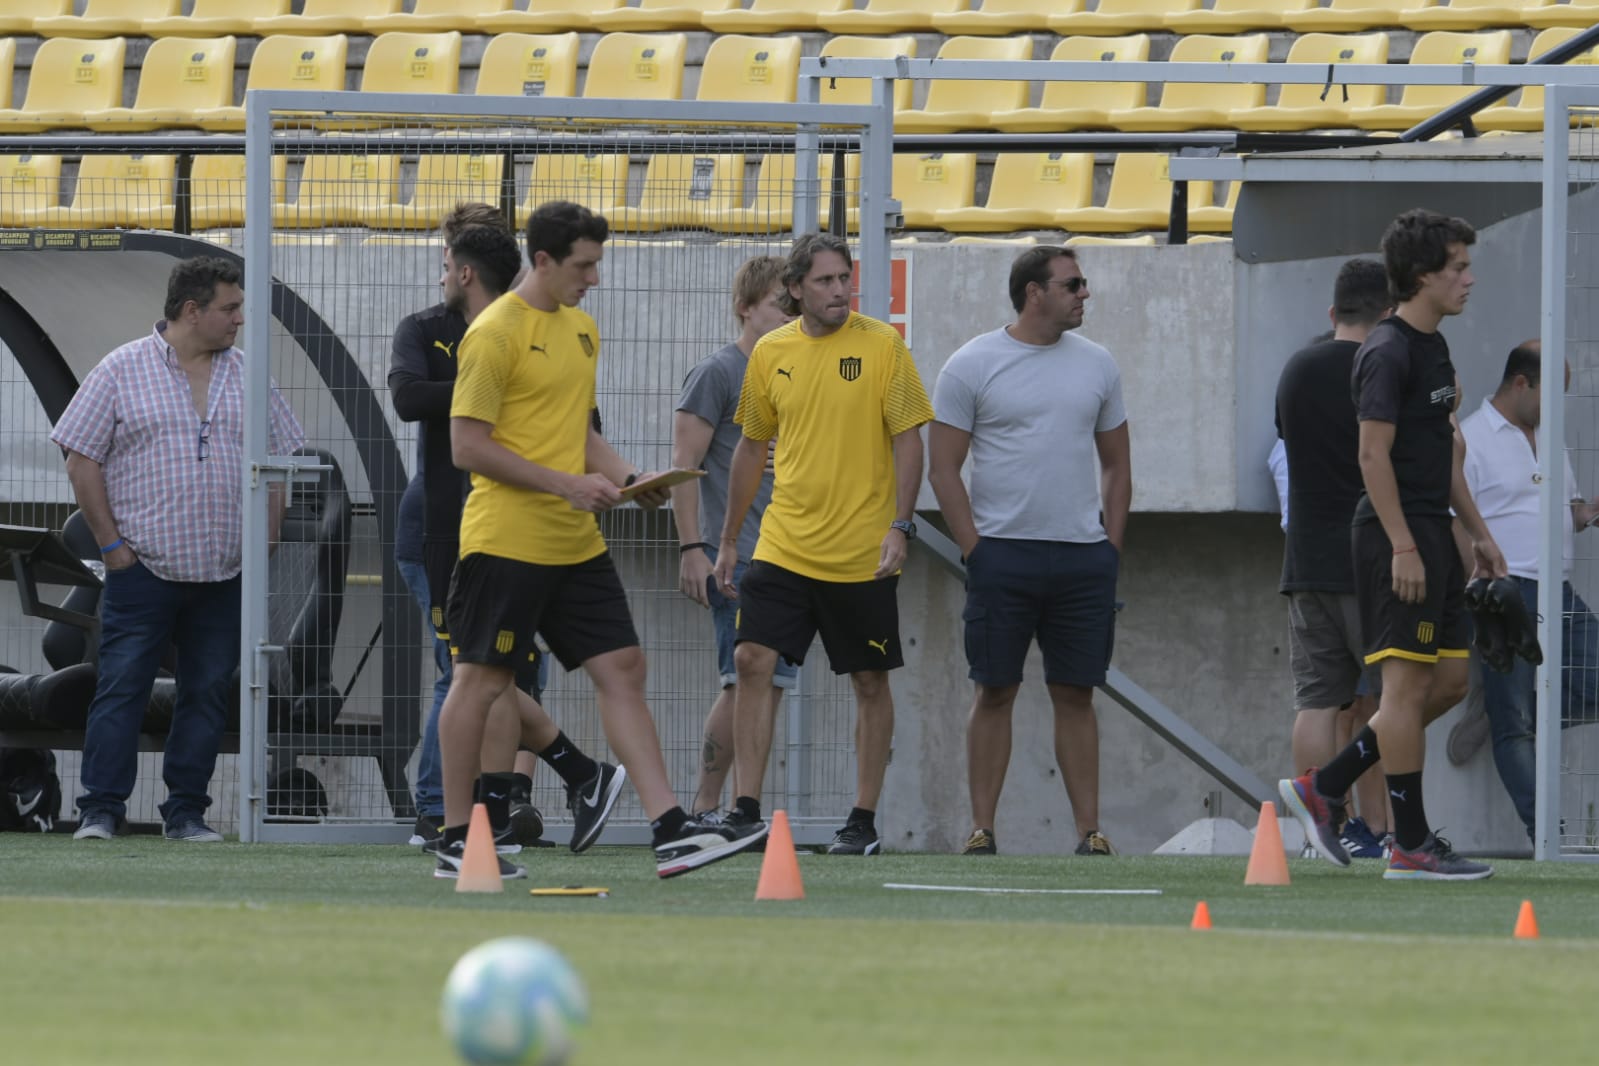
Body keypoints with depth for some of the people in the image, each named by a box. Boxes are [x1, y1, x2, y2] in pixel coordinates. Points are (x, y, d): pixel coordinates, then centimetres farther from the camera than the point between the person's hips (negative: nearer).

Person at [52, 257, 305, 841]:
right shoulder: (122, 371, 0)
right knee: (122, 685, -7)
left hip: (226, 573, 4)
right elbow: (82, 462, 0)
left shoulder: (247, 376, 11)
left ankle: (186, 811, 10)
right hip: (143, 567, -4)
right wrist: (111, 543, -5)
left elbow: (276, 462, 17)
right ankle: (100, 810, -5)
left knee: (209, 692, 4)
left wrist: (266, 544, 7)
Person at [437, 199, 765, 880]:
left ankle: (671, 832, -1)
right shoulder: (496, 333, -12)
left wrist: (625, 480, 6)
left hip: (576, 543, 8)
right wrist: (566, 485, -18)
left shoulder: (580, 330, 15)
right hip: (506, 538, -8)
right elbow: (467, 445, -15)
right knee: (481, 680, 0)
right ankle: (455, 843, 8)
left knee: (622, 670, 2)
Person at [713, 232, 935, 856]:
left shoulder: (882, 345, -5)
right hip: (783, 545, 3)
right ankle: (746, 811, -5)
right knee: (752, 662, -9)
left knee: (870, 683, 4)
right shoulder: (771, 353, 5)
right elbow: (751, 447, 15)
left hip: (862, 556, -3)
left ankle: (864, 821, 13)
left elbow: (908, 440, -4)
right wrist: (729, 540, 16)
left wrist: (901, 527, -14)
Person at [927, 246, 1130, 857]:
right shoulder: (973, 365, -1)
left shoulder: (1096, 365, 11)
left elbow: (1116, 463, 17)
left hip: (1083, 556, 3)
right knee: (995, 691, -1)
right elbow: (942, 468, -1)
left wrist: (1110, 545, 6)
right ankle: (982, 829, 3)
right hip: (1003, 550, -3)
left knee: (1076, 693, 4)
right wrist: (975, 550, -8)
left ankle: (1088, 829, 4)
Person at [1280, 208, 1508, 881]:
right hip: (1397, 533, -10)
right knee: (1408, 682, -7)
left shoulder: (1433, 347, 17)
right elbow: (1374, 453, -18)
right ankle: (1411, 845, -4)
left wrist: (1477, 532, 24)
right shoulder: (1388, 352, -13)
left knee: (1448, 681, 10)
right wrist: (1403, 546, -22)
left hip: (1431, 535, 10)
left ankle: (1322, 789, 15)